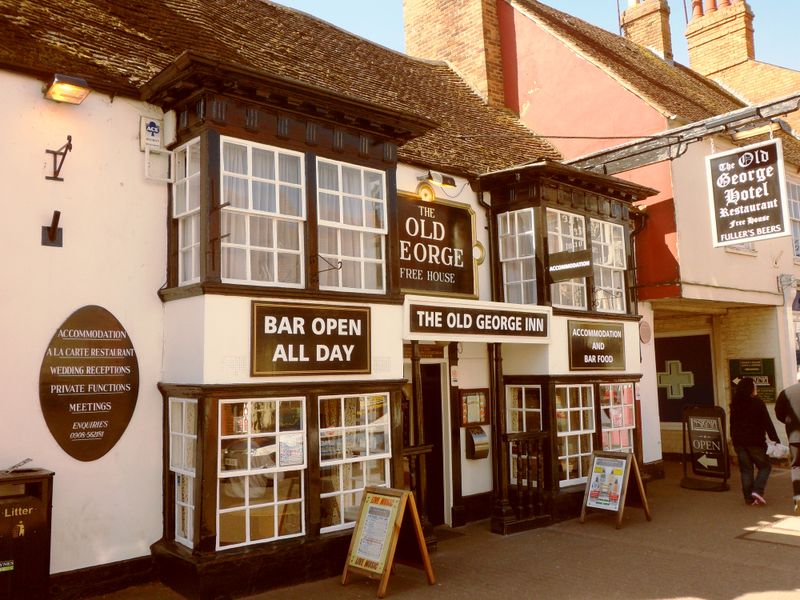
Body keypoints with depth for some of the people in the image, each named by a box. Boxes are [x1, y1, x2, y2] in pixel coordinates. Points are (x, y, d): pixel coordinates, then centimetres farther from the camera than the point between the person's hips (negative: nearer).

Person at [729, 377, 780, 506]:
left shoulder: (735, 405, 6)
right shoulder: (757, 403, -9)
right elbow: (767, 423, -9)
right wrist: (775, 440, -5)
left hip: (739, 442, 4)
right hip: (755, 441, -4)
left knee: (746, 469, 9)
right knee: (764, 466, 10)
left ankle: (749, 497, 7)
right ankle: (757, 491, -7)